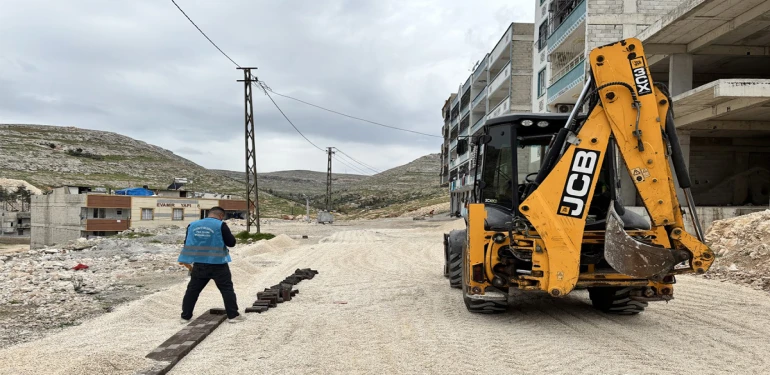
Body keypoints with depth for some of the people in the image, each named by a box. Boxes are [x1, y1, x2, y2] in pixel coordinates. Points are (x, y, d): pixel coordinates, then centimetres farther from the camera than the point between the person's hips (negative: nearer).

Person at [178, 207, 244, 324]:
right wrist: (229, 235, 10)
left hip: (199, 264, 4)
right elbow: (231, 242, -7)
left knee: (192, 290, 16)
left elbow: (187, 244, 14)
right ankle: (233, 315, 6)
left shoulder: (192, 225, 7)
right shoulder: (220, 225, -9)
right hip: (218, 264, -4)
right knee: (227, 289, 6)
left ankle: (185, 316, 21)